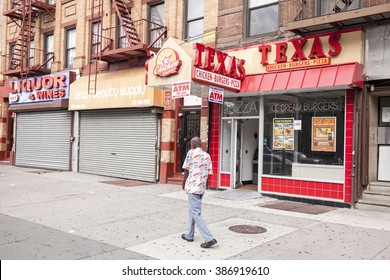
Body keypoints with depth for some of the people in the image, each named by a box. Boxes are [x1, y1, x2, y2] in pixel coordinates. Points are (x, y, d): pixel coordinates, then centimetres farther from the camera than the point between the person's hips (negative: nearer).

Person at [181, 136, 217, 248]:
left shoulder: (191, 153, -8)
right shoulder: (207, 155, 9)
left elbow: (186, 170, -5)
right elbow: (208, 172, 5)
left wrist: (184, 183, 9)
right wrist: (202, 182, 15)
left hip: (192, 186, -7)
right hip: (202, 187, 7)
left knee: (196, 213, -5)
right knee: (192, 210, 21)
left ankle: (209, 239, -12)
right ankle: (189, 235, 31)